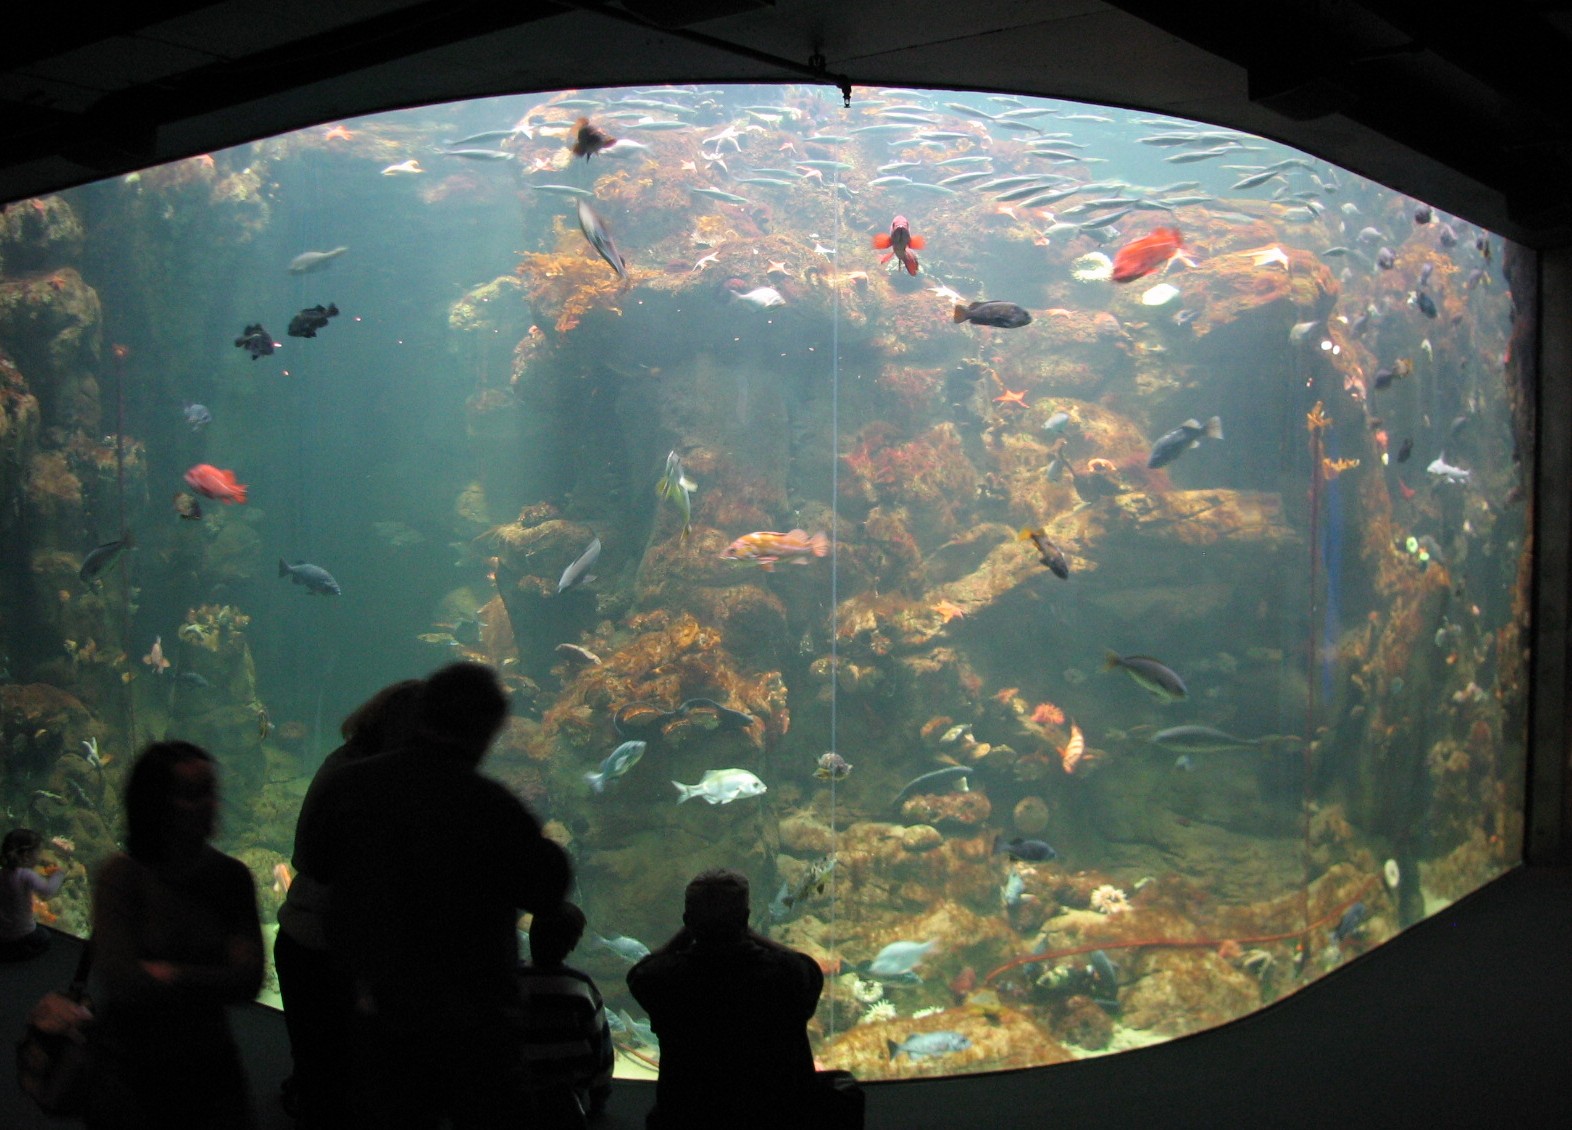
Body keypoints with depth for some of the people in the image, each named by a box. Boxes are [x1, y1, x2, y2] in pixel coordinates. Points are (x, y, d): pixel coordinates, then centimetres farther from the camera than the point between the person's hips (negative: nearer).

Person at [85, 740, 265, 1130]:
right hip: (129, 1065, -2)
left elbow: (249, 980, -12)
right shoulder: (121, 875, -13)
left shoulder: (231, 875, -4)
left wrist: (169, 973, -15)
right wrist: (209, 981, -14)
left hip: (208, 1061, 3)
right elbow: (123, 982, -22)